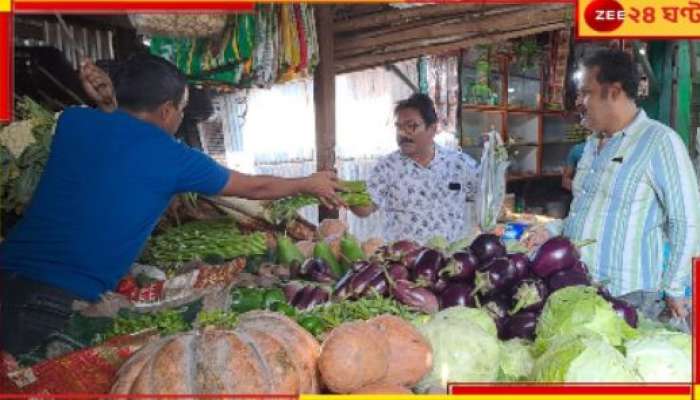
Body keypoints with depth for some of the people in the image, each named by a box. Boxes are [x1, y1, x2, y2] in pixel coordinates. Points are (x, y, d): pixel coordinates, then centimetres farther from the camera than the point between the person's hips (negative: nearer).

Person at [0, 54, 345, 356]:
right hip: (61, 301, -6)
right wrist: (310, 184, 31)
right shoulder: (173, 158, -3)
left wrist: (107, 105, 15)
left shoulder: (74, 122, 8)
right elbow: (255, 187, 14)